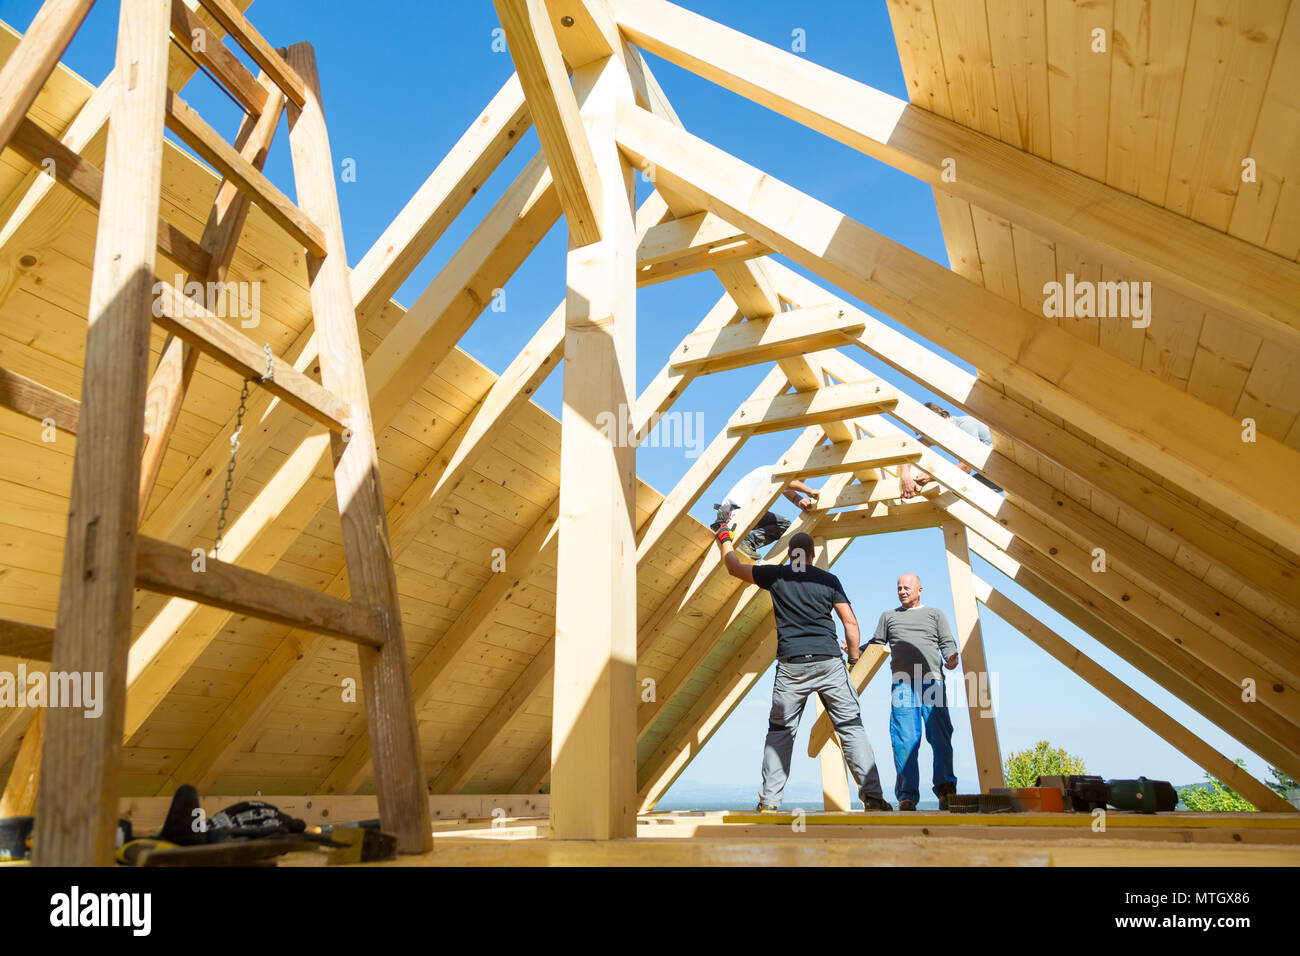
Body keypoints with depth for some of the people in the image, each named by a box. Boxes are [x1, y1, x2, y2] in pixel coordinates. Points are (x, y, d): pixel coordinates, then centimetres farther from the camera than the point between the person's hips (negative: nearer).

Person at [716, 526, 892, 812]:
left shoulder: (776, 575, 7)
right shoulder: (829, 579, 7)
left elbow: (734, 567, 18)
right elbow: (850, 622, 4)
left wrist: (725, 537, 35)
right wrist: (853, 658, 17)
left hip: (791, 665, 0)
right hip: (829, 662, 0)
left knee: (779, 731, 9)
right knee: (851, 727, 4)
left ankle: (769, 802, 8)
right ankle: (873, 797, 0)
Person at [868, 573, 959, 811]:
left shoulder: (935, 614, 22)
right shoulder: (888, 616, 25)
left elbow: (947, 642, 12)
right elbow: (875, 645, 25)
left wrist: (951, 658, -9)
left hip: (932, 682, 0)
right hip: (902, 683, 0)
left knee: (941, 738, -9)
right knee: (904, 740, -7)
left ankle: (946, 791, -4)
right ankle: (907, 796, -5)